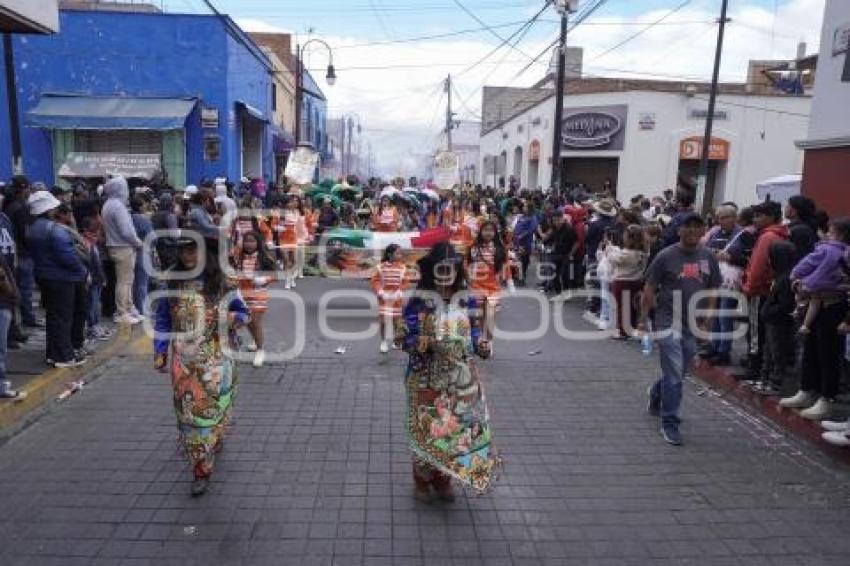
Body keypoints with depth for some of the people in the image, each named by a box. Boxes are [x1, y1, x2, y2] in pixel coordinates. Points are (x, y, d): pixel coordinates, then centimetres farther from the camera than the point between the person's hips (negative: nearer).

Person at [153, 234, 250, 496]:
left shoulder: (221, 281, -5)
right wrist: (159, 352, 3)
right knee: (189, 411, 7)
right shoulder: (173, 282, 0)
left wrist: (234, 317, -20)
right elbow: (161, 319, 7)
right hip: (184, 361, 2)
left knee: (212, 407, 3)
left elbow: (244, 312, 3)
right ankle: (201, 467, 25)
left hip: (216, 359, -1)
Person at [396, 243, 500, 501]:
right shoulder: (419, 302, -10)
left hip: (461, 379, 4)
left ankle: (442, 478, 32)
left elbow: (474, 334, 9)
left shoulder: (467, 301, 2)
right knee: (426, 429, 5)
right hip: (427, 380, -3)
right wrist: (419, 343, -29)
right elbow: (403, 337, -9)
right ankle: (422, 480, 29)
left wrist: (481, 346, -12)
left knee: (459, 427, 11)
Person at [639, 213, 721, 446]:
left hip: (694, 326, 5)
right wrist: (644, 319, -4)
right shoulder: (666, 256, -5)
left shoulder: (708, 257, 7)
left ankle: (656, 394, 45)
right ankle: (669, 423, 5)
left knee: (678, 373, 16)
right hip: (668, 322, -4)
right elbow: (649, 290, -2)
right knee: (674, 375, -7)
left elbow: (712, 291, 14)